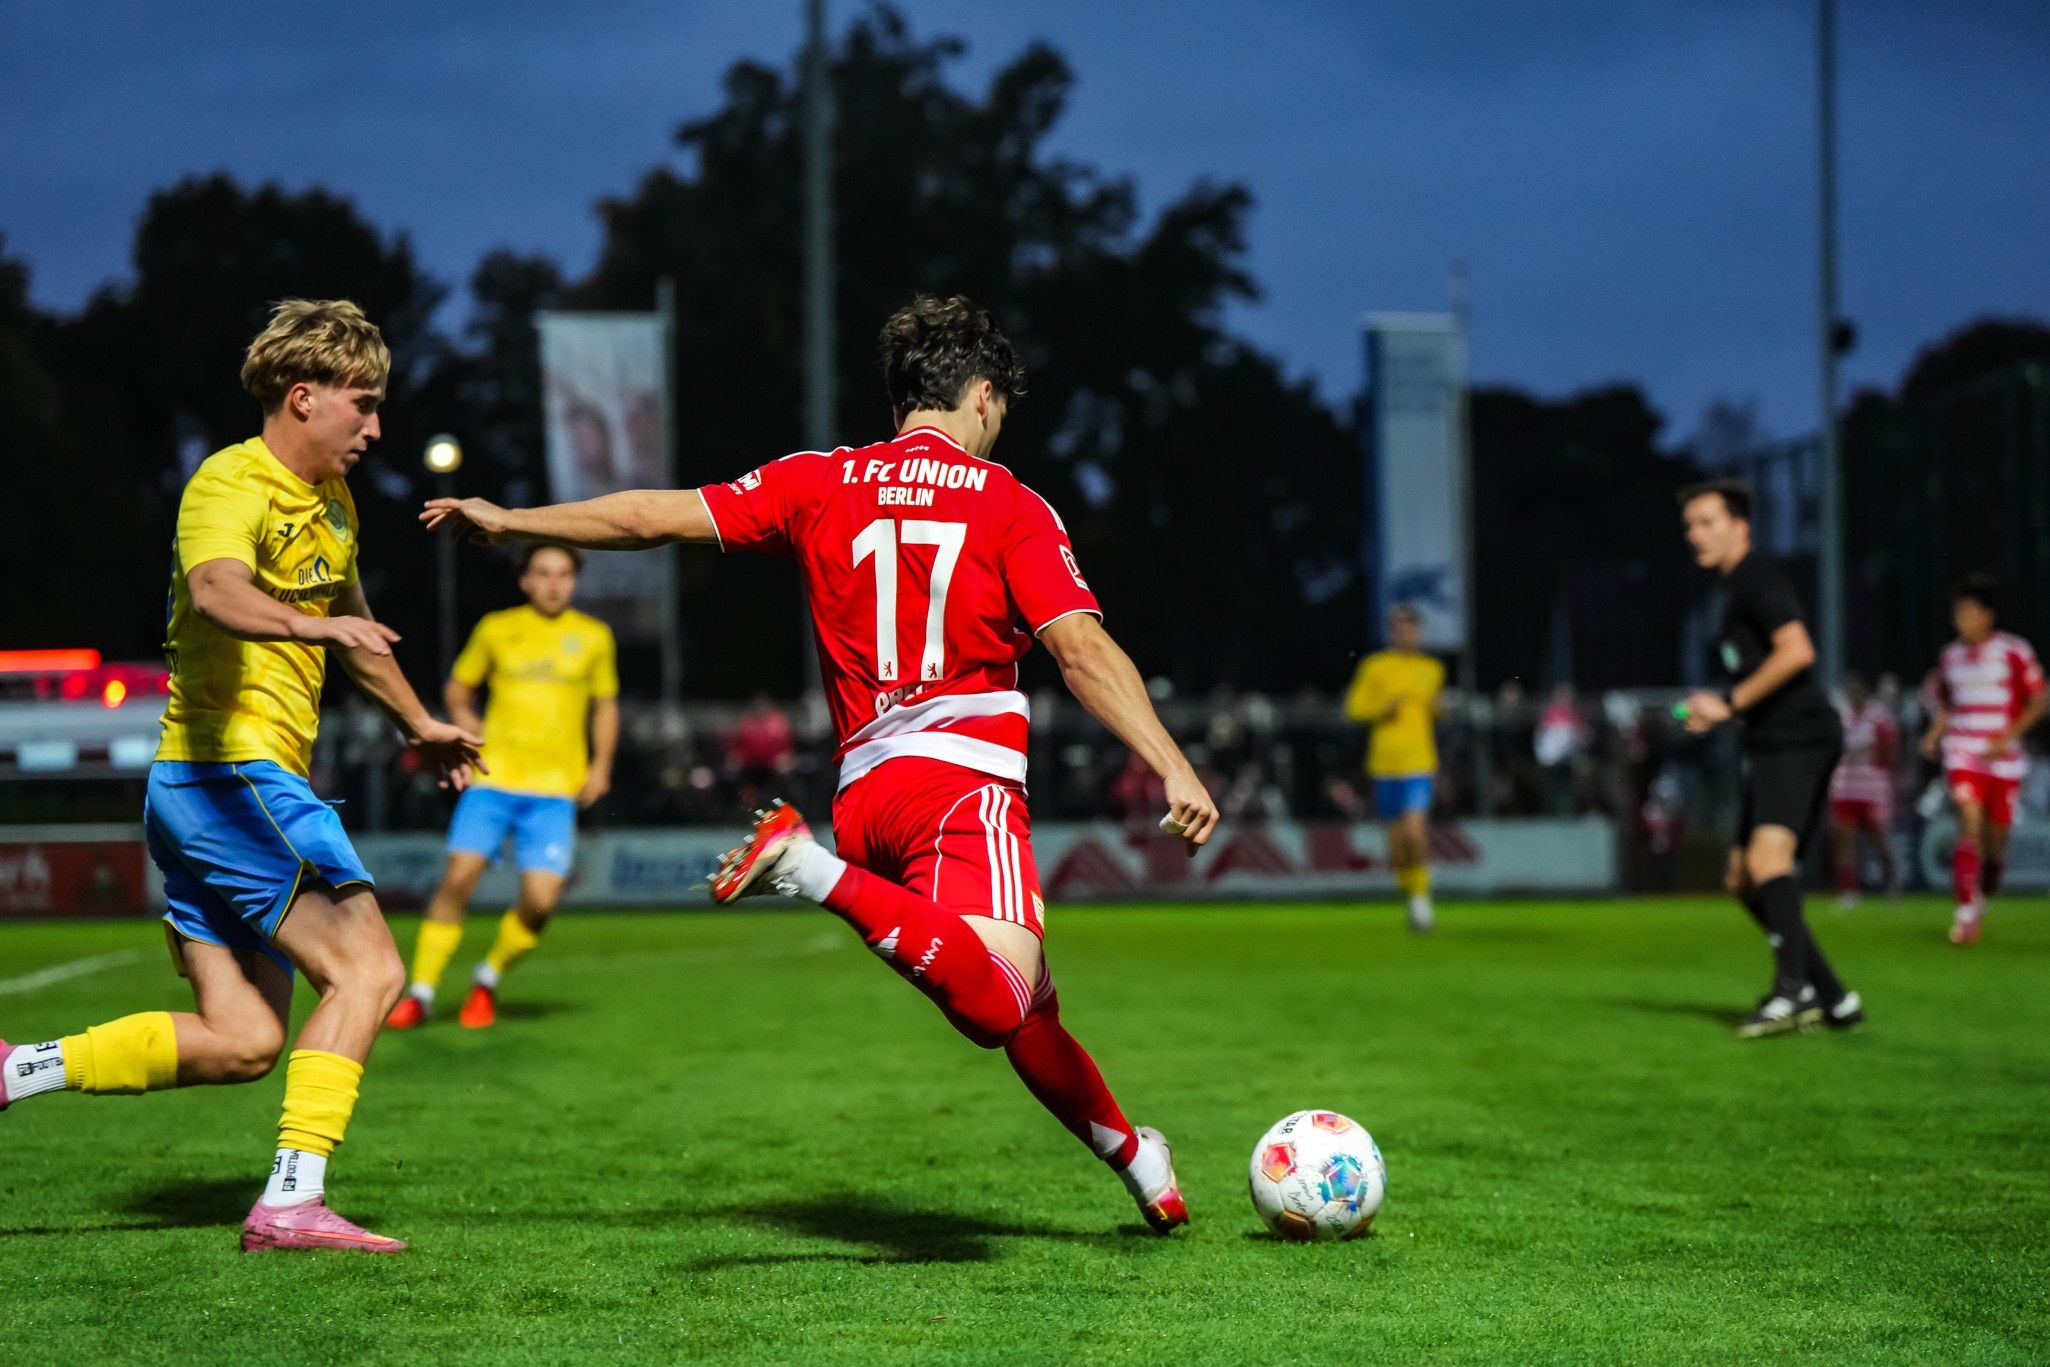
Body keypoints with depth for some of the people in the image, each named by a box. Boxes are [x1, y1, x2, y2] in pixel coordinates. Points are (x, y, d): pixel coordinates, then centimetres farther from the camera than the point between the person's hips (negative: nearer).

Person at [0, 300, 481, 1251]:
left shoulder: (331, 499, 17)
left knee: (242, 1043, 6)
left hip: (257, 783, 10)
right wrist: (308, 624, -54)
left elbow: (351, 624, 35)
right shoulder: (230, 485, -13)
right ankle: (291, 1200, -19)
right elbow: (215, 591, -36)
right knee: (366, 965, -16)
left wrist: (420, 725, 43)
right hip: (228, 773, -10)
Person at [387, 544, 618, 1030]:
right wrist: (466, 722, 1)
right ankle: (421, 992, -2)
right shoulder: (496, 629, 9)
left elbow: (606, 705, 19)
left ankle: (488, 980, 15)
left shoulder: (594, 637, 9)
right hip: (493, 776, 0)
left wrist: (600, 765, 8)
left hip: (555, 789, 0)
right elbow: (457, 688, 21)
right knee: (459, 876, -15)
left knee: (540, 901, -12)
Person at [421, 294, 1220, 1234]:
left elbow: (658, 516, 14)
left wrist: (509, 520, 25)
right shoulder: (1008, 504, 4)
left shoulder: (820, 482, 14)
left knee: (1022, 1009, 18)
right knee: (998, 1007, -27)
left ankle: (1127, 1147, 23)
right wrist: (1174, 768, -10)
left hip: (862, 792, 7)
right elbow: (1080, 647, -8)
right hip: (960, 776, -7)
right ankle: (816, 874, -34)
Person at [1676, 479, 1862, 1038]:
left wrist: (1730, 703, -16)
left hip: (1799, 739, -11)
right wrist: (1717, 712, 16)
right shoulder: (1735, 591, 24)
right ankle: (1832, 999, 15)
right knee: (1743, 880, 12)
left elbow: (1797, 652, -21)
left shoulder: (1759, 582, -6)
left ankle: (1791, 988, -42)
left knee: (1768, 854, -29)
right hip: (1771, 746, 11)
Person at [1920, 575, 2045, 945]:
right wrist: (1935, 734, 2)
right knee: (1970, 820, -20)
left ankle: (1982, 895, 32)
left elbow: (2038, 702, -2)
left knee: (1995, 841, 4)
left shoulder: (2015, 653, -5)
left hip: (2003, 758, -1)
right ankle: (1967, 911, -20)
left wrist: (2008, 737, -13)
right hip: (1962, 755, 1)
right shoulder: (1949, 657, 6)